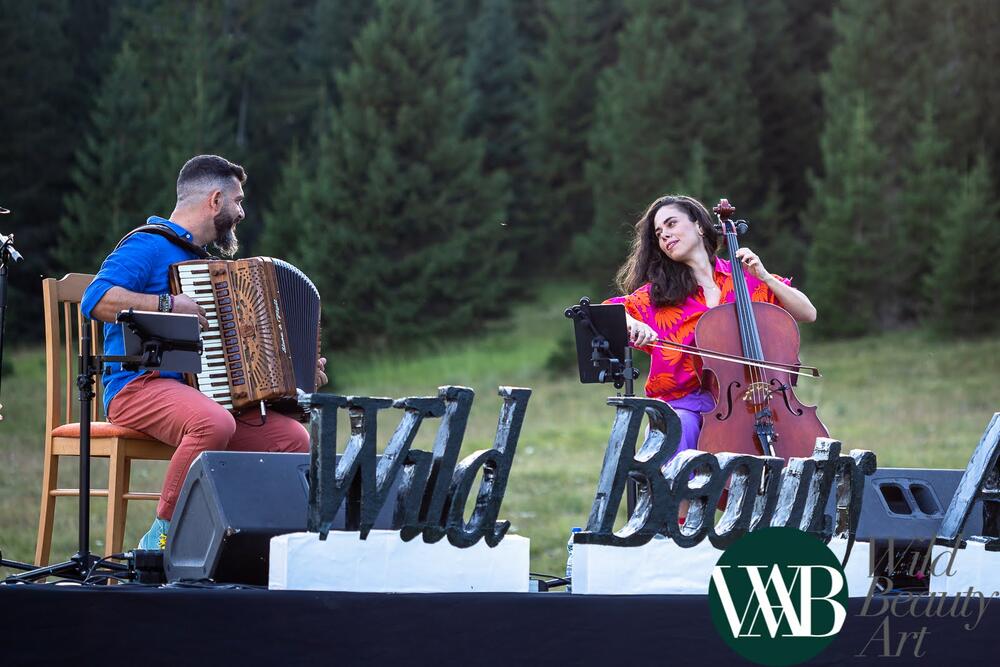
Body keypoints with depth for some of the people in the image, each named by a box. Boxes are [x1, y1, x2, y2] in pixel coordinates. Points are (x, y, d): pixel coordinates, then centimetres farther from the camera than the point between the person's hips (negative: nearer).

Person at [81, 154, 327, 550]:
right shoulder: (150, 245, -3)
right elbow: (96, 299, -19)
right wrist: (167, 304, -23)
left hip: (198, 391, 8)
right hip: (140, 387, -8)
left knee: (293, 439, -10)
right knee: (214, 424, -38)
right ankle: (162, 537, -26)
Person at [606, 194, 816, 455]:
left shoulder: (746, 277, 12)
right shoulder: (657, 294, 11)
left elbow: (808, 313, 10)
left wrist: (764, 278, -1)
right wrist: (631, 323, -23)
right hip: (682, 402, 0)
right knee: (675, 429, -33)